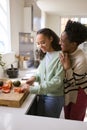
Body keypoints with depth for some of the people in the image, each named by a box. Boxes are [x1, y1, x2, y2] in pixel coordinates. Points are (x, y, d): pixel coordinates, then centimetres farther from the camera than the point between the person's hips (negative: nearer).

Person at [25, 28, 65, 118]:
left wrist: (34, 89, -23)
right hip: (42, 95, 6)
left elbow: (57, 81, -21)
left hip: (54, 96, -6)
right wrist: (35, 77, -7)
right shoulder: (44, 55, 4)